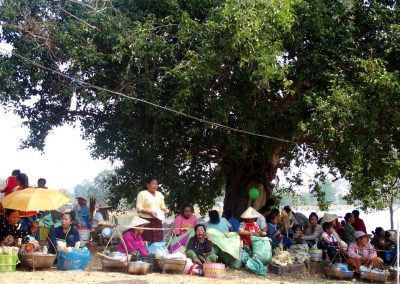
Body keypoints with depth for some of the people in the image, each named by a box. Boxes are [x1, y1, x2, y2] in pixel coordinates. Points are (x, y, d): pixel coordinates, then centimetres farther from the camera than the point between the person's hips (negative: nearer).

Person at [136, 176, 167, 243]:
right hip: (146, 221, -6)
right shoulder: (142, 194, -5)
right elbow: (139, 208, -10)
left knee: (158, 241, 1)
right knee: (147, 242, -9)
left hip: (157, 221, 6)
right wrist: (149, 212, -23)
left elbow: (163, 206, 21)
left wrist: (164, 211, -2)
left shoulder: (159, 194, 15)